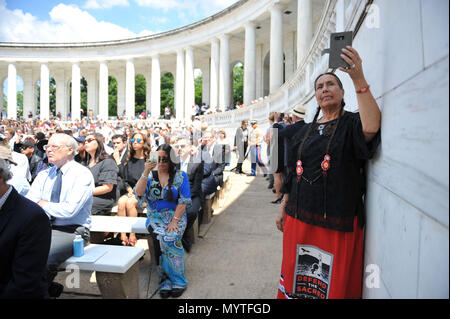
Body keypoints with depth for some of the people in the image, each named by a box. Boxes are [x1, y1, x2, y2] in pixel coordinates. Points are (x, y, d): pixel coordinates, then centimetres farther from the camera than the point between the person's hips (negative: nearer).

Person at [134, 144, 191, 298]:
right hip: (155, 216, 1)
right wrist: (146, 172, -16)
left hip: (176, 216, -1)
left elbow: (184, 201, -3)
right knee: (162, 237, -28)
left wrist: (174, 221, -14)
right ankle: (166, 280, -13)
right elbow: (139, 193, -7)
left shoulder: (180, 176, 4)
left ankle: (177, 281, -14)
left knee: (170, 238, -29)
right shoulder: (150, 176, 9)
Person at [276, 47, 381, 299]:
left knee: (335, 283, 6)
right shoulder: (307, 131, 13)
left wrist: (358, 79, -32)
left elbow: (371, 127, -28)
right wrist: (283, 207, 13)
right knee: (298, 277, 13)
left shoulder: (351, 124, -2)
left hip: (337, 220, -4)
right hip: (300, 216, 5)